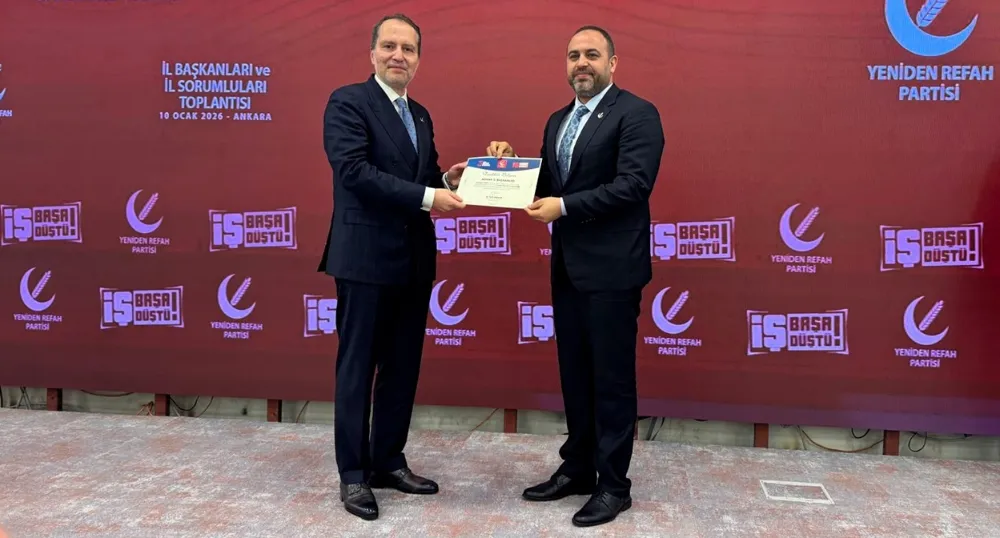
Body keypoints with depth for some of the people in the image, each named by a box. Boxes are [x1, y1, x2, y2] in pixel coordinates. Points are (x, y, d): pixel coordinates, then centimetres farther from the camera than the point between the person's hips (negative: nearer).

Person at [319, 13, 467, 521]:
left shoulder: (420, 115, 16)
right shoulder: (347, 101, -7)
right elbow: (354, 170, -20)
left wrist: (448, 182, -3)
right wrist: (428, 196, -23)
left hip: (414, 260, 7)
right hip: (366, 257, -7)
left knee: (402, 368, 14)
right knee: (357, 369, 3)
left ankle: (389, 462, 28)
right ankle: (353, 474, 16)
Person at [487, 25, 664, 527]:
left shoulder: (636, 113, -8)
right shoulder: (558, 121, 16)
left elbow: (633, 183, -19)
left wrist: (564, 207, -22)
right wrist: (512, 165, 0)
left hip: (612, 269, -8)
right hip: (568, 267, 8)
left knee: (612, 380, 2)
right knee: (574, 376, 15)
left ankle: (614, 485, 14)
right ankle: (577, 468, 29)